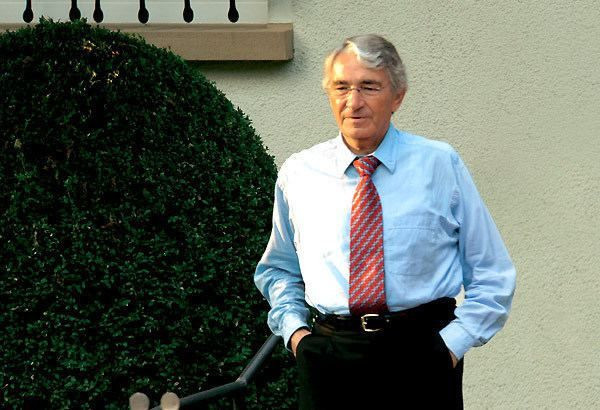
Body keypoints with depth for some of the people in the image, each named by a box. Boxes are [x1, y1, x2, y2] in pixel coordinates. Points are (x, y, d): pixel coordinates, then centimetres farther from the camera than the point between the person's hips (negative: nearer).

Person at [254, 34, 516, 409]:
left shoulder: (440, 164, 1)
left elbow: (492, 276, 5)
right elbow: (278, 269, 22)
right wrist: (293, 328, 5)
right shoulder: (298, 173, 7)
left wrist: (453, 342, -6)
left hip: (420, 362, -1)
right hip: (327, 360, 1)